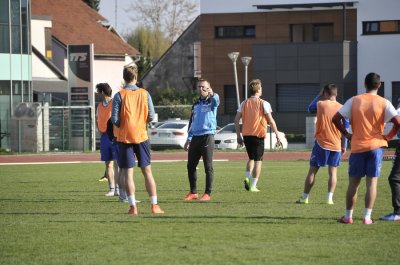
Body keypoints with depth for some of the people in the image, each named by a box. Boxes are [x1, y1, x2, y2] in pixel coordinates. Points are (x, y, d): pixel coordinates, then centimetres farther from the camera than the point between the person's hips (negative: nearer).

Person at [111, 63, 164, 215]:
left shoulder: (119, 95, -8)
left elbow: (114, 119, -11)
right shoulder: (144, 94, 0)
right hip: (141, 136, 2)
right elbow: (151, 116, 0)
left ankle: (133, 207, -4)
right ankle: (154, 206, 6)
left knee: (128, 173, 2)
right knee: (147, 171, 9)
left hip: (124, 137, -2)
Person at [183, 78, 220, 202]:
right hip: (195, 138, 6)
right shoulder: (196, 104, 17)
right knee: (191, 166, 7)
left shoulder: (211, 102, -2)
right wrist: (189, 139, 19)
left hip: (207, 136, -6)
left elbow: (216, 100, -28)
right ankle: (193, 192, 16)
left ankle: (208, 193, 2)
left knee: (208, 166, -3)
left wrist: (212, 94, -52)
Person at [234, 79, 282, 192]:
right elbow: (271, 121, -10)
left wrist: (238, 136, 10)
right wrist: (277, 135, -4)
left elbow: (236, 120, 3)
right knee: (258, 160, 4)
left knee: (251, 158, 22)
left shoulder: (244, 103, 6)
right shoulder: (264, 104, -6)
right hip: (258, 135, -4)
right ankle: (253, 186, 0)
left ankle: (247, 178, 2)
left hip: (246, 135, 4)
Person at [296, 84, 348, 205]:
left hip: (321, 143, -2)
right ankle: (330, 198, -3)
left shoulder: (320, 104, -6)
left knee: (312, 171, 5)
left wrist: (319, 96, 21)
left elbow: (310, 108, 17)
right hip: (336, 145, 2)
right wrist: (344, 145, 9)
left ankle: (305, 197, 8)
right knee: (333, 171, 7)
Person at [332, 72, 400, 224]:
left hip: (357, 147, 1)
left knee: (353, 183, 9)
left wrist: (346, 134, 8)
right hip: (376, 146, -1)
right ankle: (367, 217, -4)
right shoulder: (384, 103, -3)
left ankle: (348, 216, 14)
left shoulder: (354, 101, 1)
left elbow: (335, 119, -2)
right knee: (372, 182, 1)